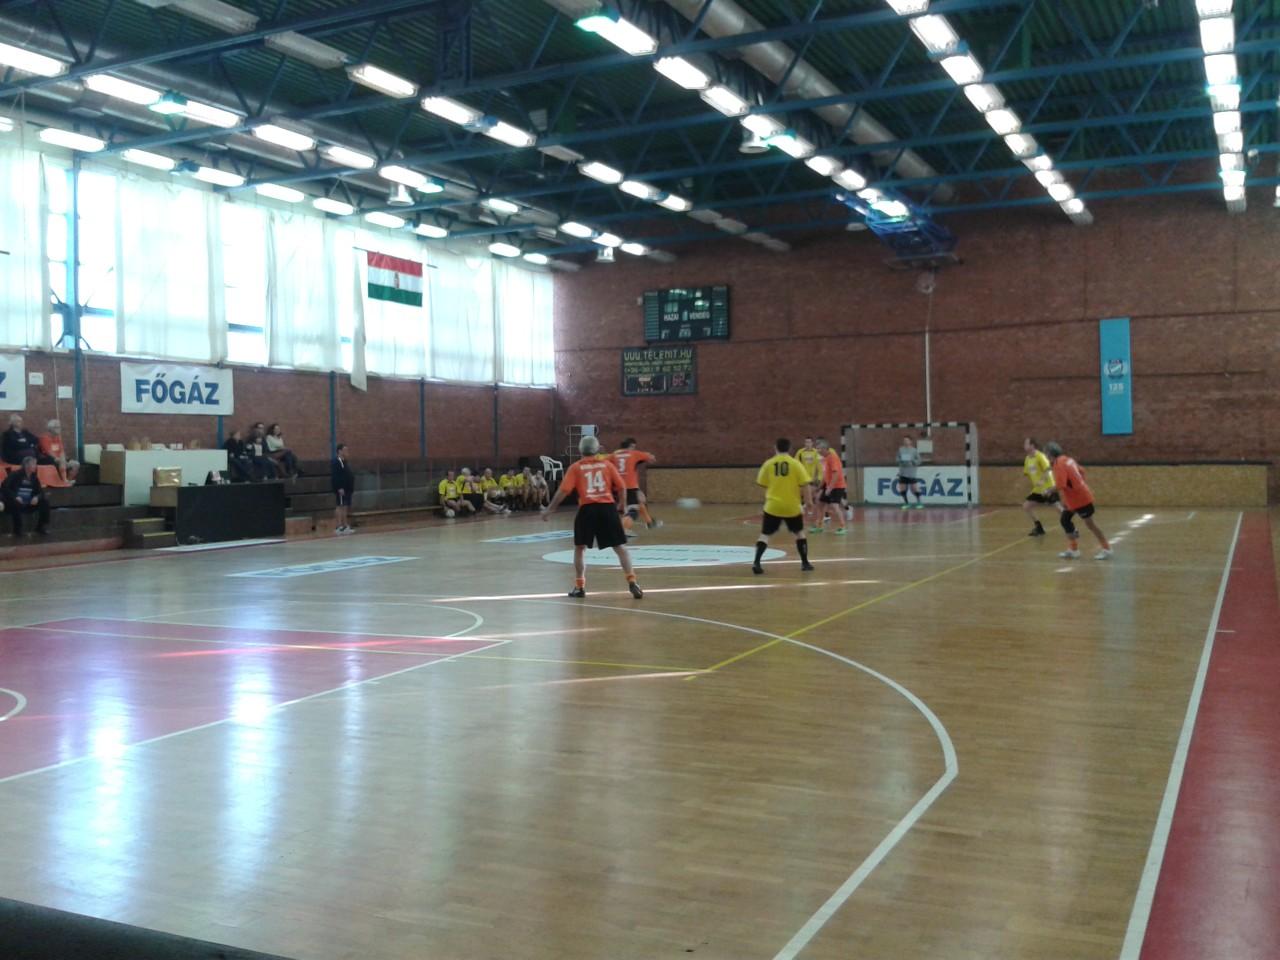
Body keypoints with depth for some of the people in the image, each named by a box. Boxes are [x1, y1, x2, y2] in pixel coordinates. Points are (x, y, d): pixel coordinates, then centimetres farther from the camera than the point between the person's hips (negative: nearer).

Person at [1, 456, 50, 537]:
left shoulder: (34, 478, 6)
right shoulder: (15, 475, -10)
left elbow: (40, 492, 6)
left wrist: (37, 497, -19)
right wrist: (15, 497, -30)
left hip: (28, 505, 6)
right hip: (15, 503, -5)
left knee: (44, 502, -12)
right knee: (15, 504, -39)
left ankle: (41, 527, -1)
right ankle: (17, 530, -26)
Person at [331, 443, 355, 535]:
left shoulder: (345, 462, 19)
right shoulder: (336, 462, -12)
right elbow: (334, 476, -20)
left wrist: (352, 489, 21)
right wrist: (339, 488, -25)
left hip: (347, 490, 10)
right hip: (341, 490, -10)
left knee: (346, 507, 11)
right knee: (340, 507, -9)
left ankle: (345, 526, 14)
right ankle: (339, 527, -10)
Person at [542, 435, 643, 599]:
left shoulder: (575, 467, 7)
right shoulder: (607, 464, 11)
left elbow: (564, 491, -1)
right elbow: (621, 487, 7)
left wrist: (549, 509, 5)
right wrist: (621, 506, 22)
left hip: (587, 509, -1)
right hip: (608, 508, 1)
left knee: (579, 548, 15)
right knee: (620, 547, 7)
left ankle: (579, 587, 13)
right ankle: (632, 583, -2)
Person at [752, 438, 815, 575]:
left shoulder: (768, 464, -1)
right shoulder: (795, 463, -3)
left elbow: (762, 484, 3)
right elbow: (804, 484, -7)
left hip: (773, 506, 0)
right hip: (792, 506, 0)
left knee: (765, 534, 5)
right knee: (799, 532, 20)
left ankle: (756, 563, -10)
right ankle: (805, 562, 23)